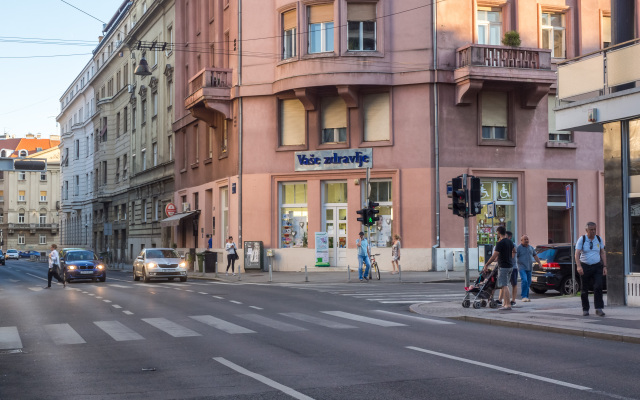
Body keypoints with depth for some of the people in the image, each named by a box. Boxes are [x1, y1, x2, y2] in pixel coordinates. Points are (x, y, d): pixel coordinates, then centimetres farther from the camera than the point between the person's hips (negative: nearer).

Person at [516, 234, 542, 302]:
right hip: (522, 268, -6)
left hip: (529, 268, 6)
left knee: (528, 283, 6)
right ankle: (524, 296, -19)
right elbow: (515, 257, -10)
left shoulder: (531, 247, 15)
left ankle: (526, 296, 14)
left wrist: (539, 263, 12)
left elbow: (535, 256, 22)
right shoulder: (518, 248, -4)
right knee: (524, 281, -20)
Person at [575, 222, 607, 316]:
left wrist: (604, 266, 2)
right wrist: (578, 266, -27)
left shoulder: (599, 239, 7)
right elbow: (577, 253, -13)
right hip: (585, 267, -2)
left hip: (597, 266, 2)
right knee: (584, 289, 4)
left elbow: (603, 253, 11)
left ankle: (599, 309, -11)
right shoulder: (582, 239, -4)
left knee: (598, 286, -13)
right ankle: (585, 309, 16)